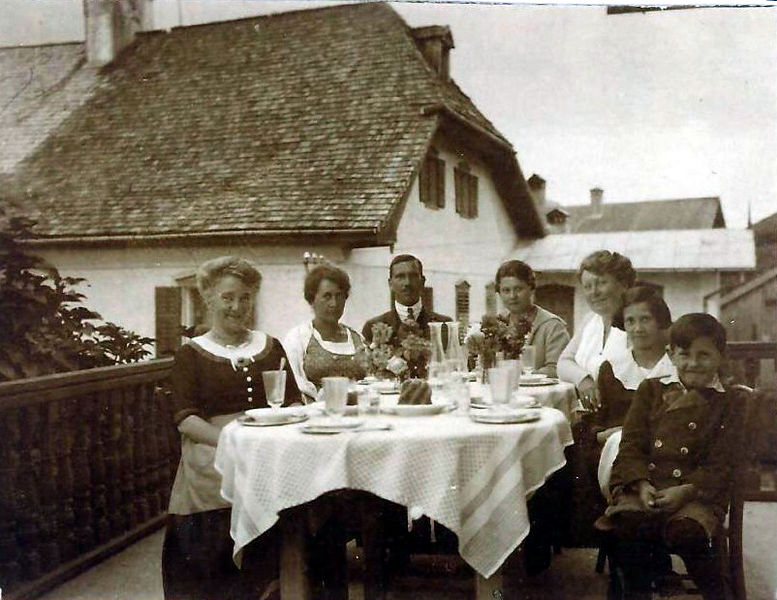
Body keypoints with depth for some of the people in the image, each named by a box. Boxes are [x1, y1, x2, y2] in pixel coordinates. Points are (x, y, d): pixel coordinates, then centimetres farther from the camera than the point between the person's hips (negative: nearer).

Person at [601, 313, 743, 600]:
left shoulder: (727, 404, 10)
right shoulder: (650, 390, 16)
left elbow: (720, 465, 2)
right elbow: (631, 445, 7)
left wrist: (685, 491, -15)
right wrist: (642, 484, -11)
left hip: (696, 492, -1)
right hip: (644, 486, 1)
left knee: (687, 534, -31)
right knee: (625, 528, -29)